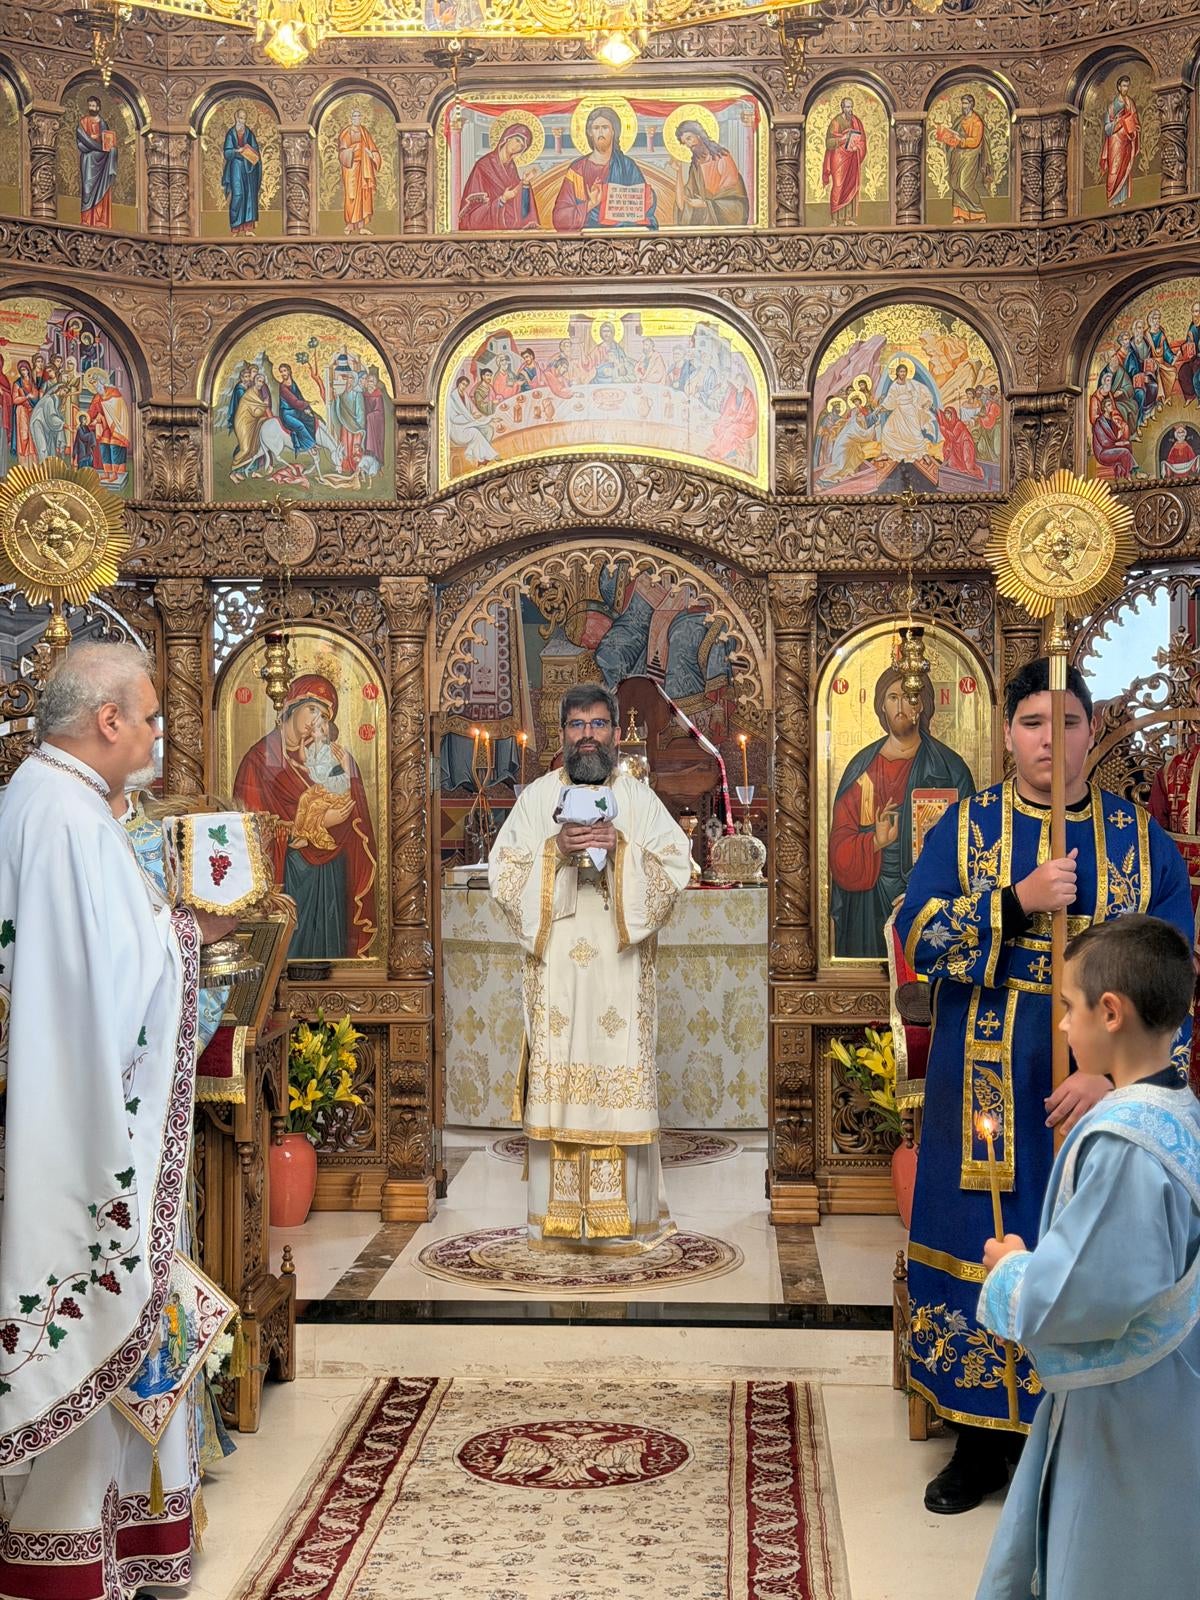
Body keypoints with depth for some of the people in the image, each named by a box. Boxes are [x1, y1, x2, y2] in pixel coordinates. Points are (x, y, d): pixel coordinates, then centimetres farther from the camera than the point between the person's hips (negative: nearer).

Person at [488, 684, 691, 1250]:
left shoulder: (640, 799, 8)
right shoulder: (535, 798, 8)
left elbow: (676, 869, 0)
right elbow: (503, 875, 1)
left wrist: (622, 849, -14)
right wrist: (555, 851, -14)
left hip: (620, 967, 0)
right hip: (554, 965, 0)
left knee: (621, 1075, -2)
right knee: (556, 1078, -2)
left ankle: (624, 1214, 6)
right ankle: (558, 1216, 6)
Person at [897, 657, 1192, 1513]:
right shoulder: (966, 825, 3)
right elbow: (917, 934, -6)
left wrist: (1113, 1071, -15)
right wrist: (1019, 900, -19)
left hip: (1101, 1087, 0)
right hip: (988, 1089, 0)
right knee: (985, 1246, 6)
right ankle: (983, 1437, 21)